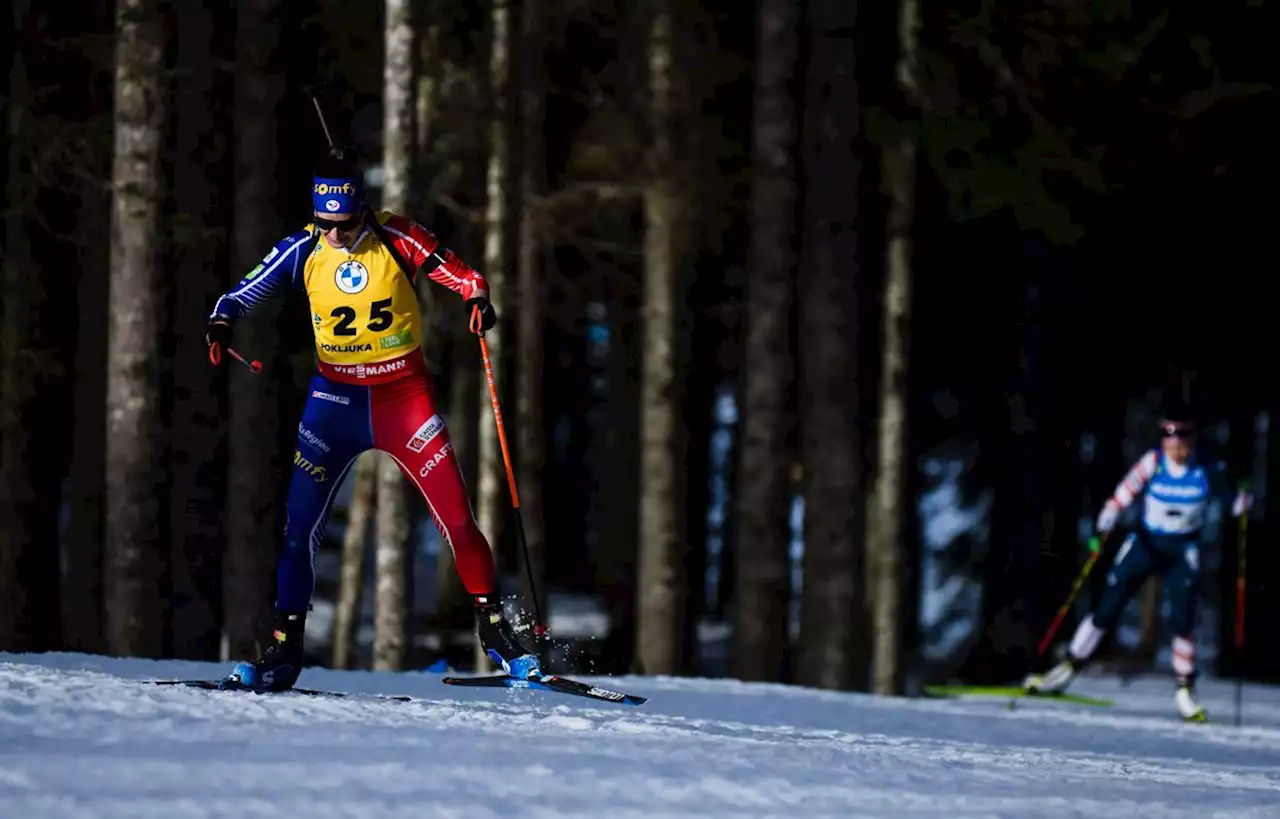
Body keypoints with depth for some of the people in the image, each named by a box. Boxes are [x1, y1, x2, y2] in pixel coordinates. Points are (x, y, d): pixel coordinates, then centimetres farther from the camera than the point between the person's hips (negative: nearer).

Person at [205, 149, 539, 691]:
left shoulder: (394, 238, -10)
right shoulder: (302, 250, -5)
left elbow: (453, 271, -8)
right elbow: (247, 292, -4)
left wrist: (477, 296, -29)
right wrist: (222, 322, -24)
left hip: (404, 394, -1)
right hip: (336, 397, 2)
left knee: (455, 514, -8)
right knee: (301, 523, -3)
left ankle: (493, 626, 5)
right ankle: (284, 651, 7)